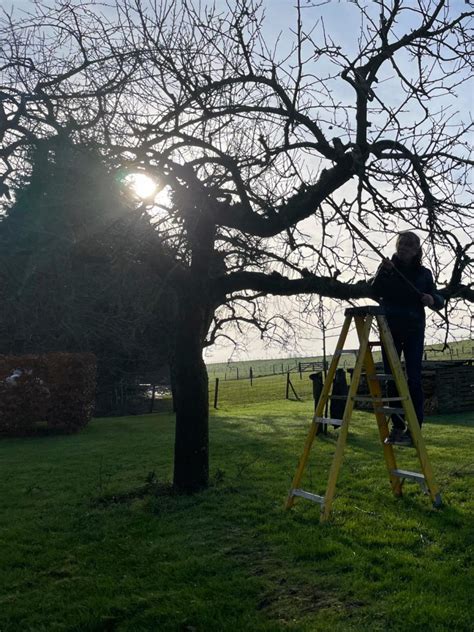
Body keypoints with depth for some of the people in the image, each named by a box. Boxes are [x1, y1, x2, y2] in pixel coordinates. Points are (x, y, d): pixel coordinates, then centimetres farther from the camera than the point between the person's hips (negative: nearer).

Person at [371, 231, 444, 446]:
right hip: (390, 330, 1)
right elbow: (375, 293, -8)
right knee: (391, 379, 2)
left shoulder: (423, 273, 5)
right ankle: (397, 426, 10)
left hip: (414, 331, -1)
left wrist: (432, 300, -15)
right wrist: (381, 274, -24)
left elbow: (439, 301, 8)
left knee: (413, 378, -7)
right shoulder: (388, 269, 4)